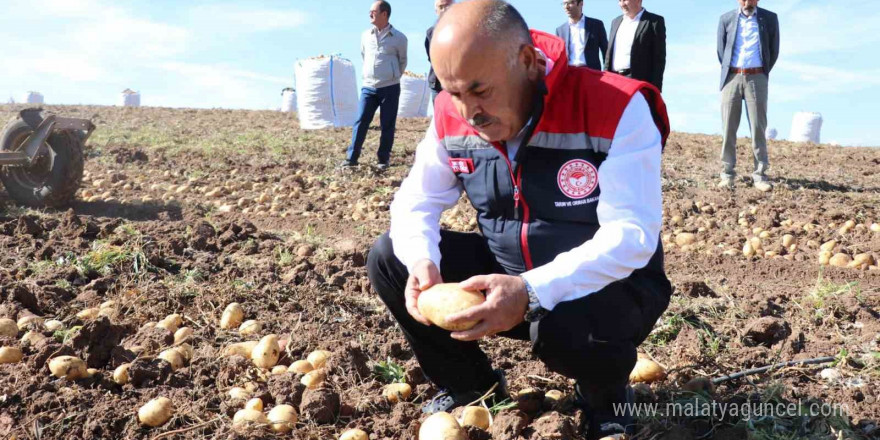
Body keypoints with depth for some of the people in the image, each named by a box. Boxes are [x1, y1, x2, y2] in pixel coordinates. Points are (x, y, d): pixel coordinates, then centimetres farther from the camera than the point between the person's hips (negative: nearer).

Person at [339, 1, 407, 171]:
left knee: (387, 125, 2)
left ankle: (384, 159, 12)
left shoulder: (399, 37, -3)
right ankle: (351, 158, 2)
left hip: (390, 88, -2)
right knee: (360, 122, -2)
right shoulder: (366, 35, 6)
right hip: (368, 87, 3)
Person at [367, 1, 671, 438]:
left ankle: (607, 398, 2)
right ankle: (472, 386, 14)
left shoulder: (616, 109, -25)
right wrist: (421, 261, -25)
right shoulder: (452, 116, -9)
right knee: (389, 259, -8)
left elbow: (632, 237, -30)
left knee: (565, 326, -39)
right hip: (503, 275, 5)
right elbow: (416, 200, -2)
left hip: (611, 286, -4)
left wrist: (532, 292, -43)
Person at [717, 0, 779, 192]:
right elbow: (721, 50, 12)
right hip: (732, 77, 1)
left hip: (757, 78, 0)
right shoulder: (726, 19, 10)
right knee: (728, 128, -1)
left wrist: (762, 74, 9)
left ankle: (759, 175, -1)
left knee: (758, 128, -3)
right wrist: (728, 73, 8)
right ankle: (727, 174, 4)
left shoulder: (770, 18, 9)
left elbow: (774, 51, 11)